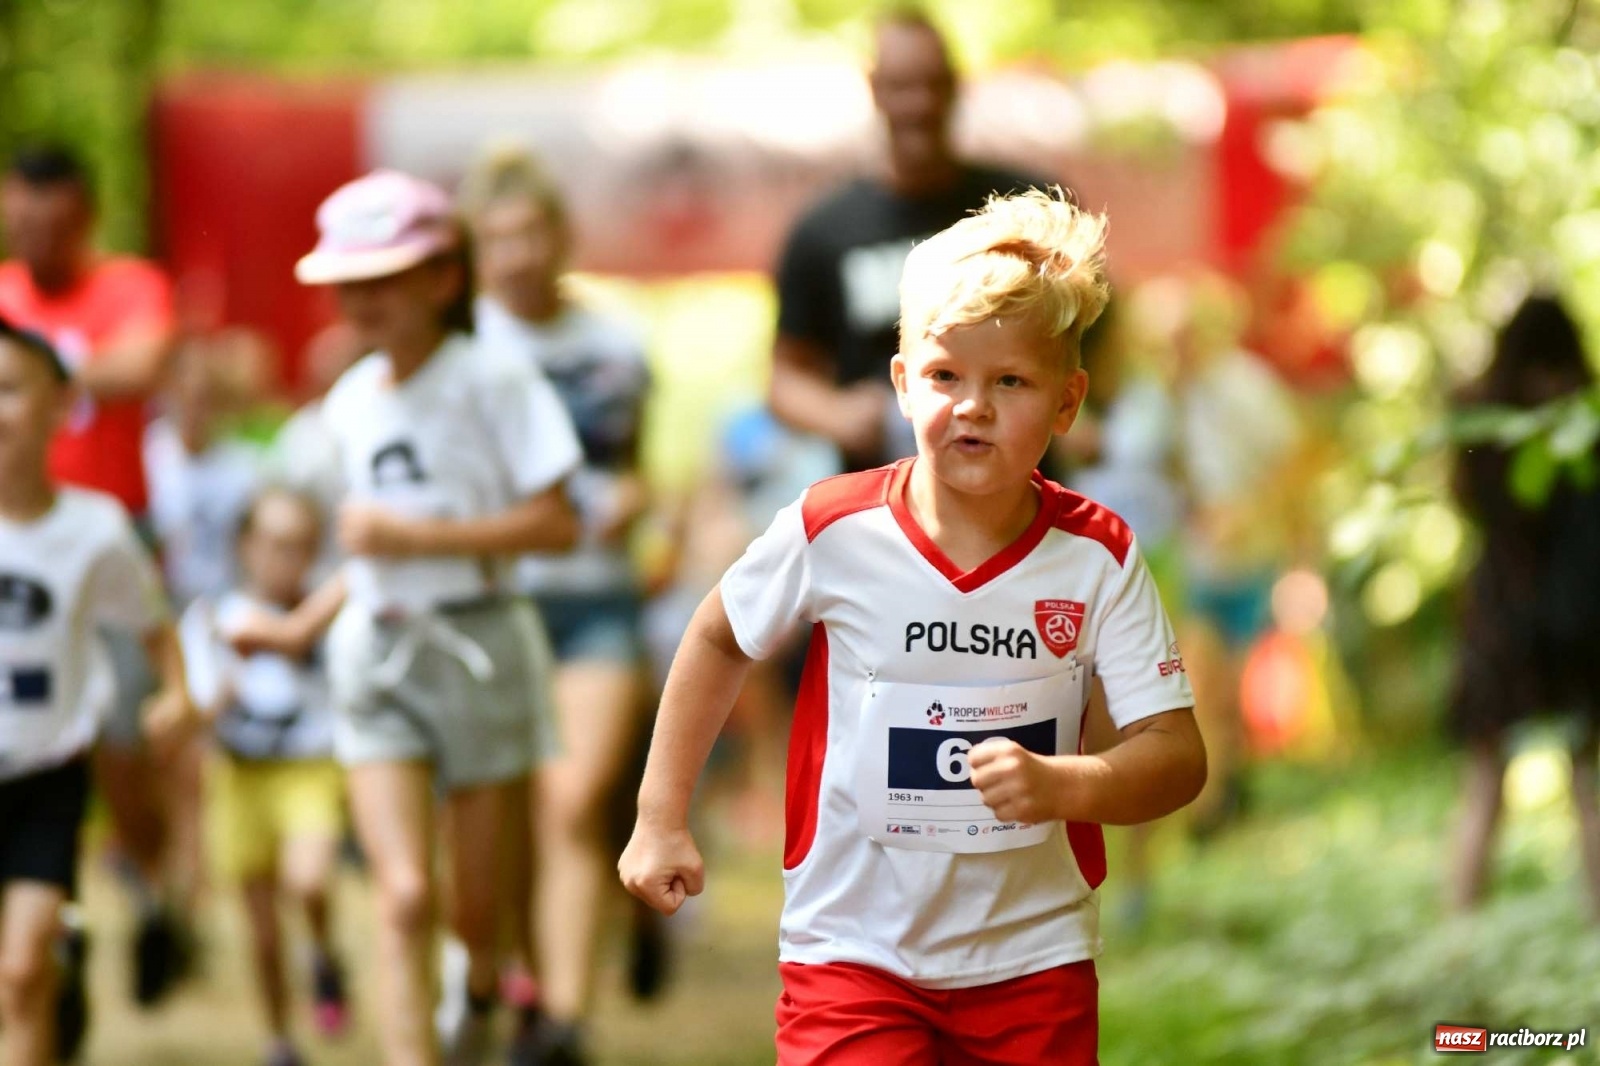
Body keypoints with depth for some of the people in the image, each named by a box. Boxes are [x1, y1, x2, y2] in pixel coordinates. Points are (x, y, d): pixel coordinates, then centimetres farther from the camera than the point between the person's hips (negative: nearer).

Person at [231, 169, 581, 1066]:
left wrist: (416, 536, -19)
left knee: (476, 906, 10)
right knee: (405, 893, -13)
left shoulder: (491, 381, -10)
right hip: (378, 655, 3)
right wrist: (302, 628, 14)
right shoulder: (352, 403, 8)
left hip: (479, 647, -3)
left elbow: (555, 523, -16)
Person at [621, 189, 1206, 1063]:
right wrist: (661, 818, 7)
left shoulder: (1096, 557, -9)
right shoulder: (834, 531, -10)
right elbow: (718, 639, 9)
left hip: (1033, 963, 2)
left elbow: (1177, 757, -11)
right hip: (853, 950, -2)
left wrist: (1061, 784, -31)